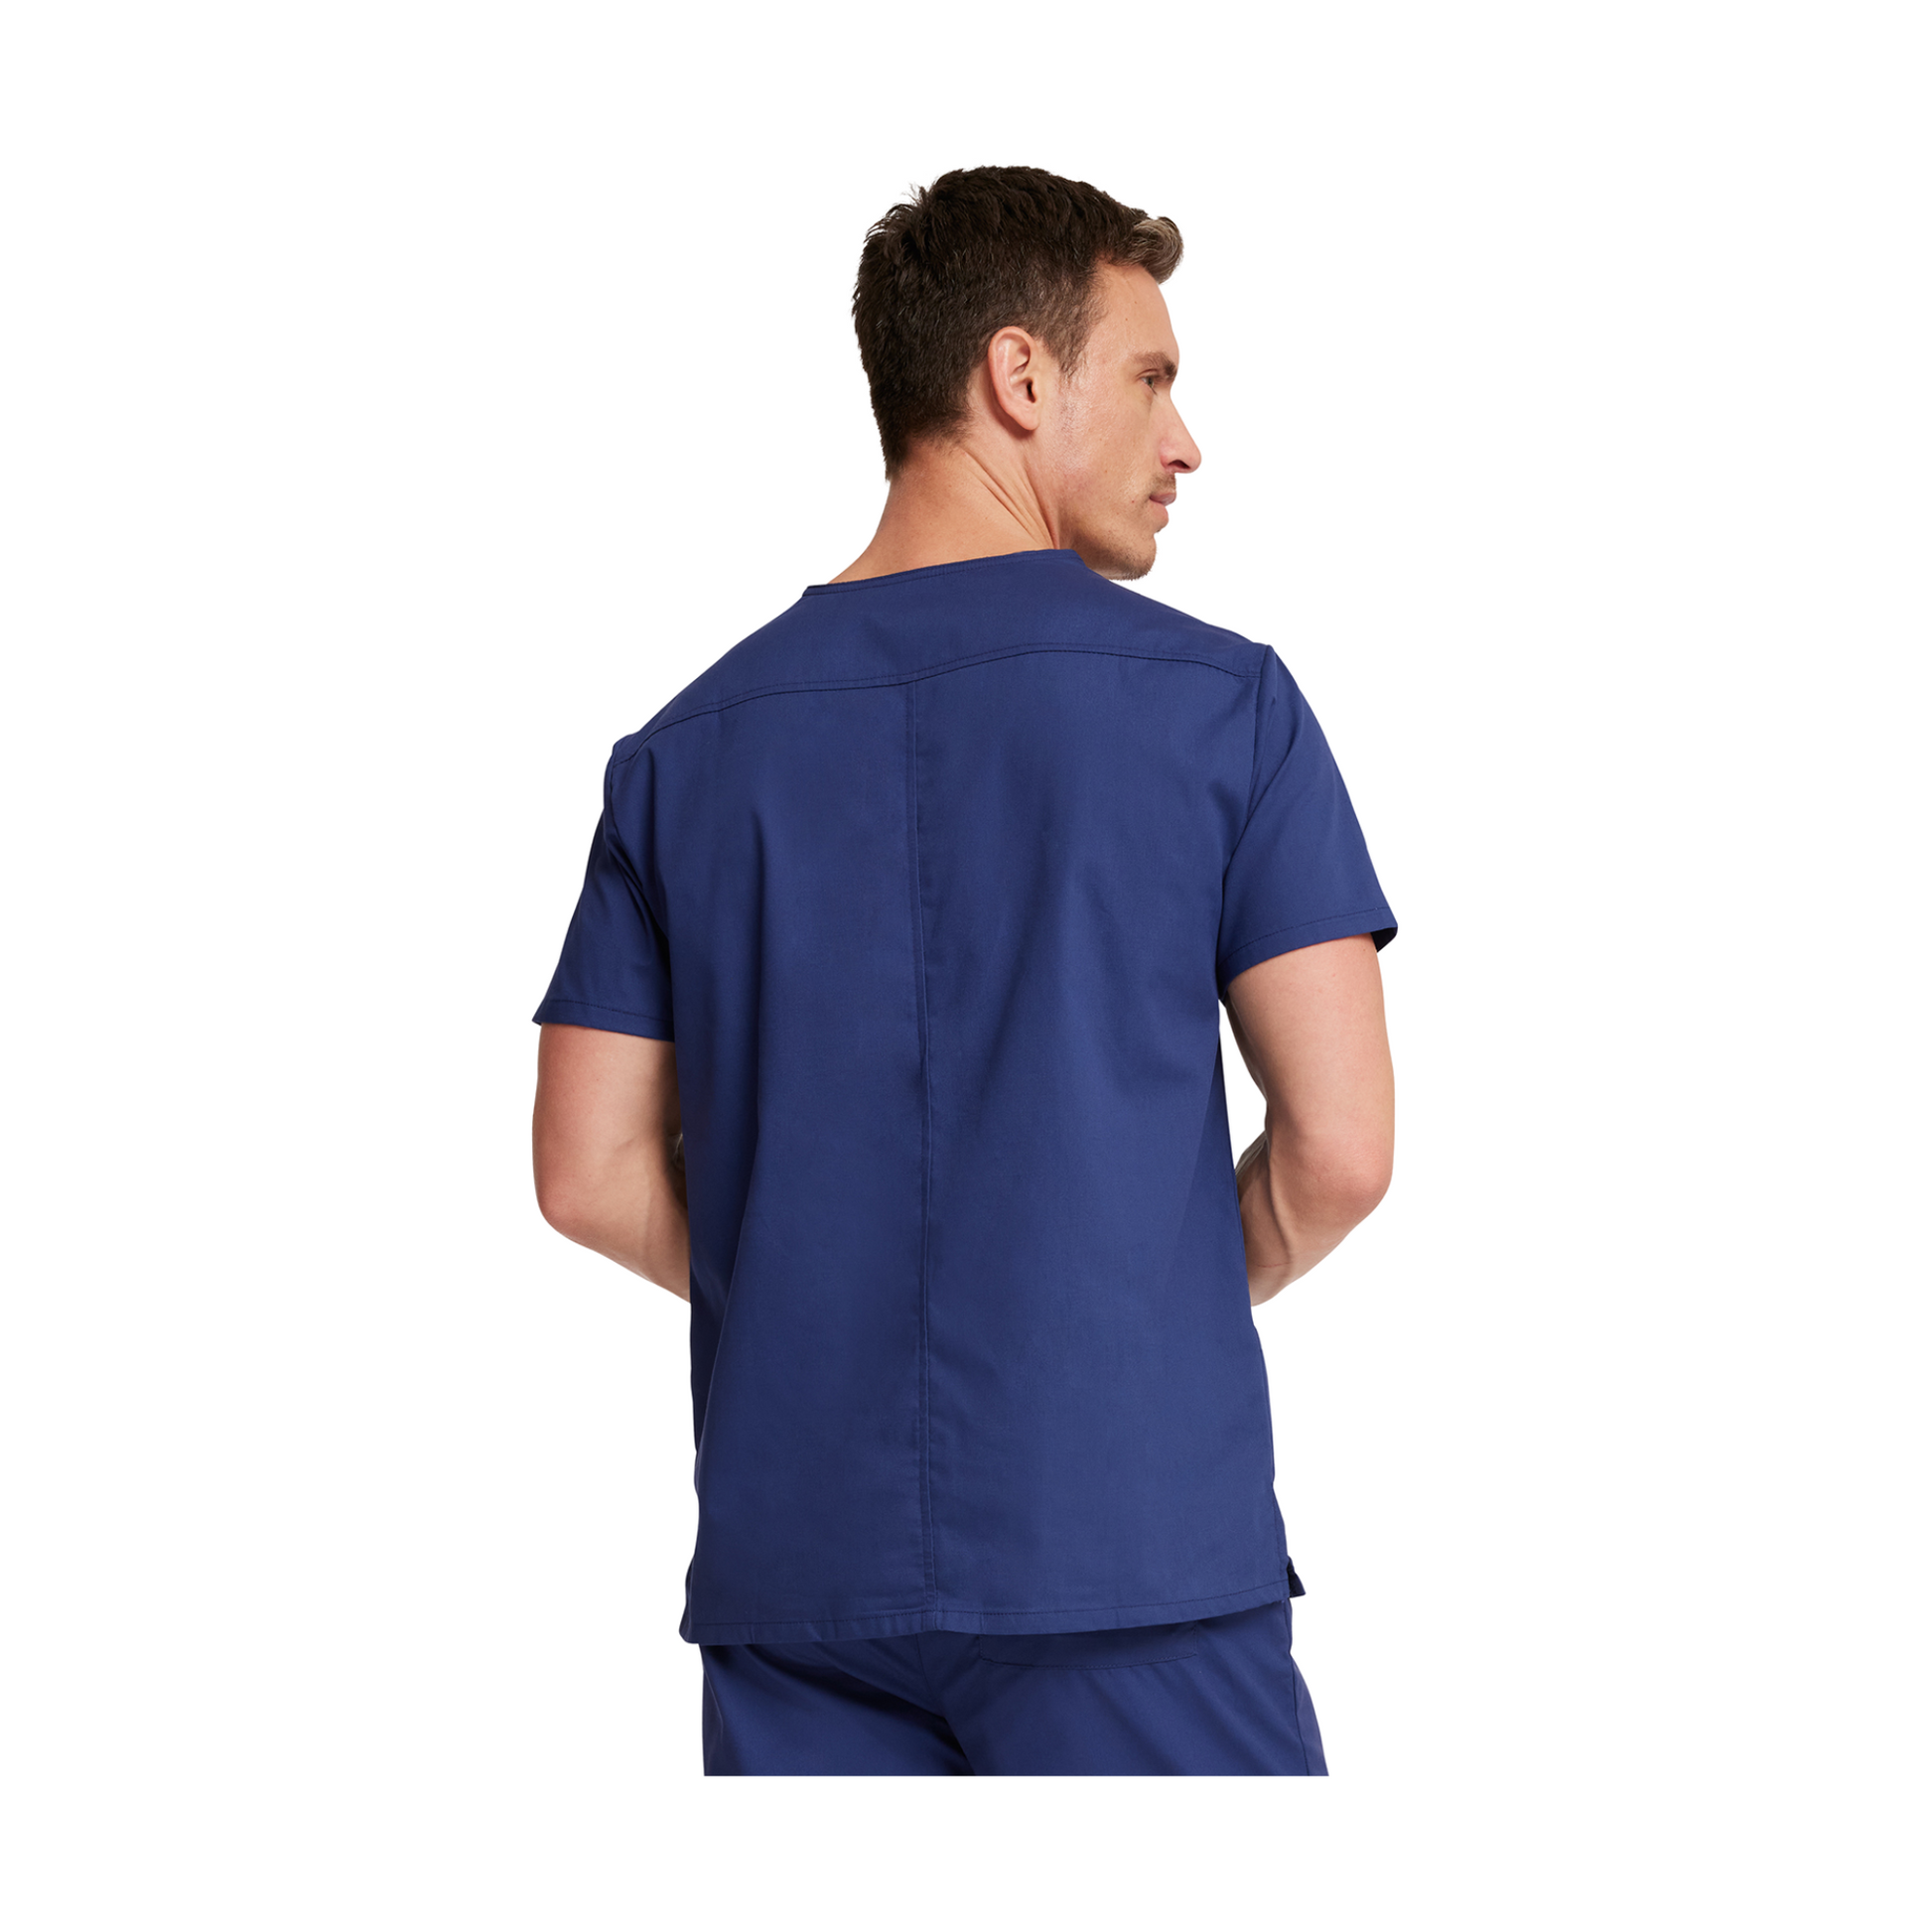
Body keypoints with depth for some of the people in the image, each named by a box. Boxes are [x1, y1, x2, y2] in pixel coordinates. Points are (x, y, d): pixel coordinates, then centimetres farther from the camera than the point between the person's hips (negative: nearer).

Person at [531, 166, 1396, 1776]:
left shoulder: (689, 747, 8)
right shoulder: (1219, 703, -3)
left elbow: (591, 1174, 5)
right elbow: (1339, 1142, -7)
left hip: (794, 1567, 4)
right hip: (1126, 1549, -4)